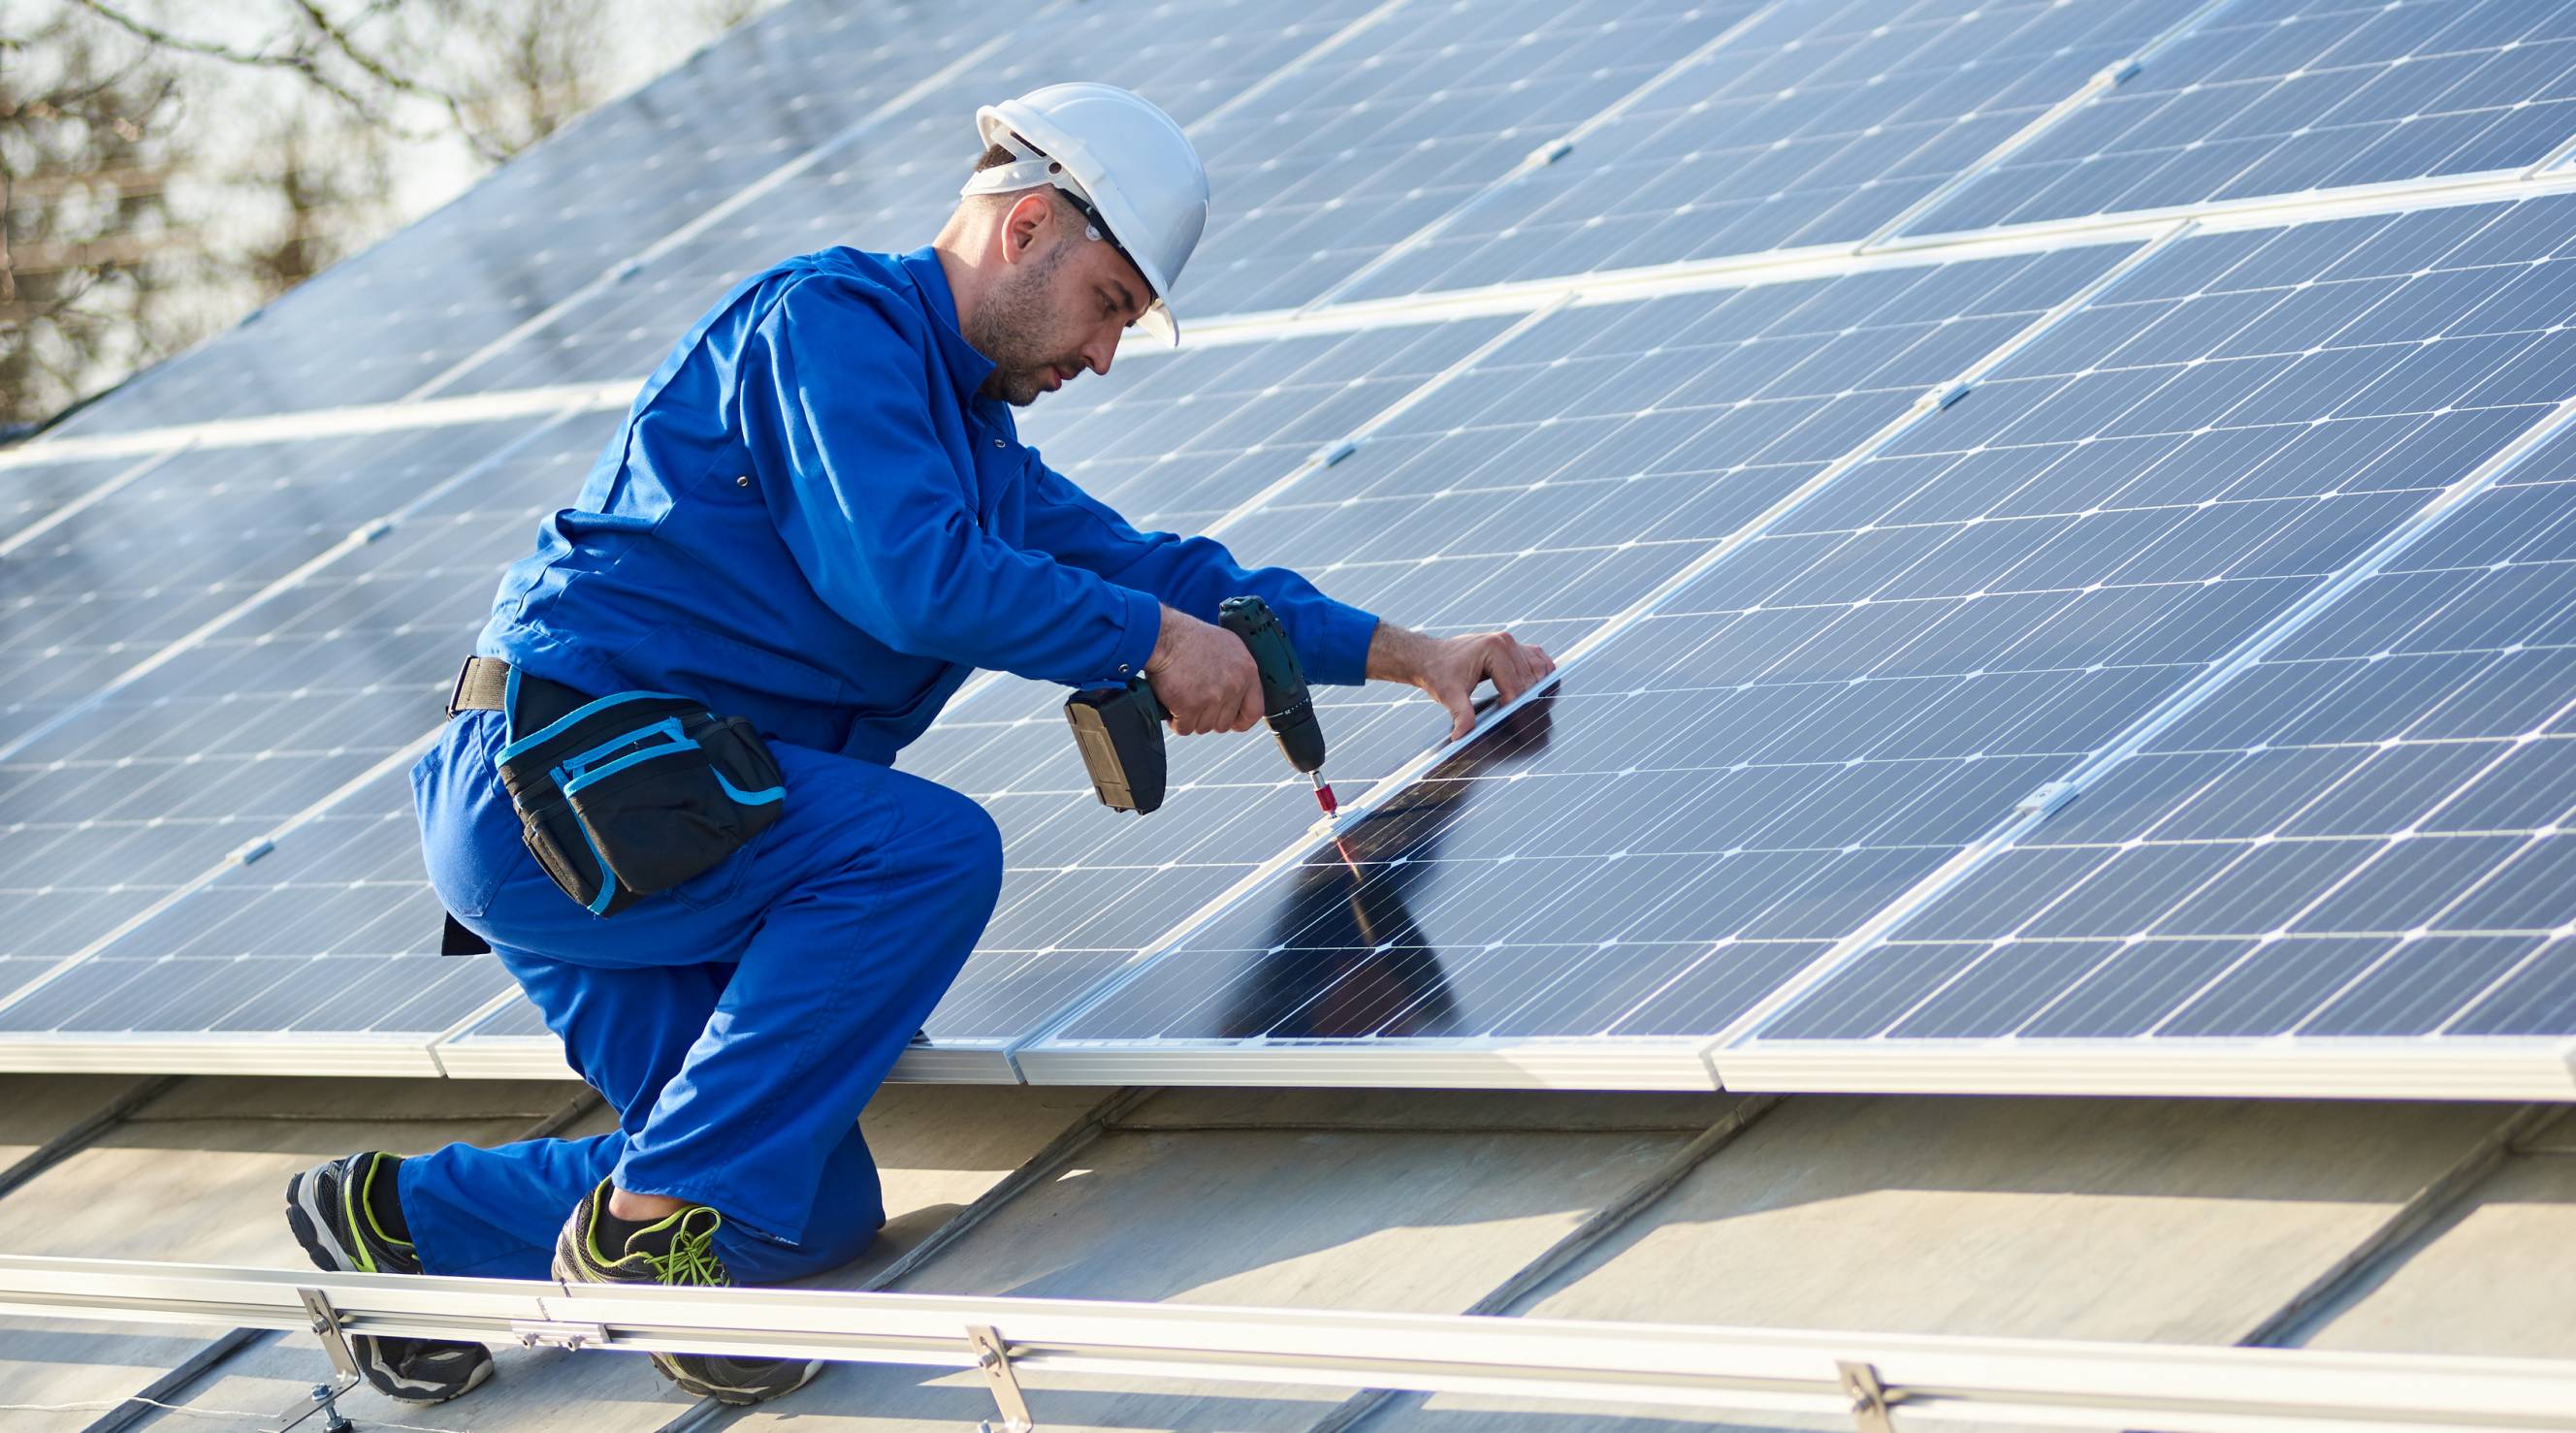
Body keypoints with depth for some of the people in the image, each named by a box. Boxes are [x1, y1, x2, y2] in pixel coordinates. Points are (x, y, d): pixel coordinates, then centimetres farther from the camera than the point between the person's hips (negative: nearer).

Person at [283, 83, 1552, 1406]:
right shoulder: (832, 320, -9)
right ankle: (651, 1221, -22)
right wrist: (1152, 637, -13)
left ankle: (412, 1216, 9)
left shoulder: (976, 442, 22)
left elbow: (1154, 571, 26)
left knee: (817, 1211, -1)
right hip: (559, 765, -10)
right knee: (929, 850, -26)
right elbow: (907, 575, -21)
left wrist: (1411, 655, 21)